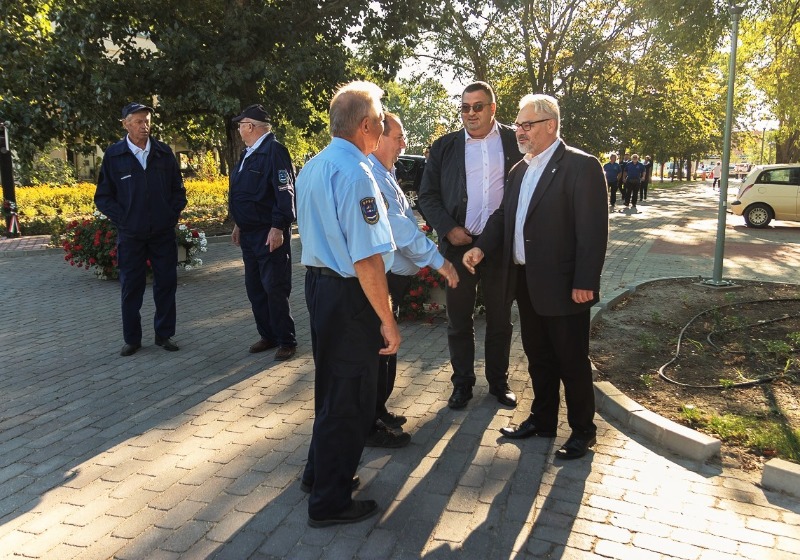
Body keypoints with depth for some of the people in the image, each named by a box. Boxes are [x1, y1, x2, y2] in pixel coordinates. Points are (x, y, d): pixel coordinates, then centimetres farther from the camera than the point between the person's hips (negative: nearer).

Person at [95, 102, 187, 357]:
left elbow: (178, 189, 10)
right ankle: (132, 339, 19)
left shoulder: (164, 152, 2)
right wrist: (122, 220, -6)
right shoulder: (113, 155, -2)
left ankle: (164, 334, 20)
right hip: (130, 235, -1)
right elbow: (103, 197, 2)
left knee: (166, 284, 6)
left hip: (164, 233, 1)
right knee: (131, 288, 7)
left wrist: (173, 214, -1)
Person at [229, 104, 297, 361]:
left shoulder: (274, 151, -14)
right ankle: (268, 335, 26)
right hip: (250, 233, 10)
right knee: (254, 287, 14)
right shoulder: (249, 154, 16)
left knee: (275, 289, -4)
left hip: (270, 234, -10)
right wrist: (239, 224, 22)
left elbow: (285, 193, -21)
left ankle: (286, 341, 9)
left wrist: (278, 228, -24)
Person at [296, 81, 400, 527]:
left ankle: (321, 473, 43)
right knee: (350, 399, 6)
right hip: (350, 296, -9)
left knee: (332, 385, 24)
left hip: (319, 284, 10)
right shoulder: (356, 173, -21)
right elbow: (366, 260, -25)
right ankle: (331, 502, 22)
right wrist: (387, 320, -18)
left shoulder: (312, 168, 9)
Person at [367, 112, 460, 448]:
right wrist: (437, 260, -21)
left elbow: (402, 221, 15)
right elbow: (398, 227, -25)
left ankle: (378, 412, 36)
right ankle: (371, 427, 15)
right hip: (380, 279, -10)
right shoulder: (370, 176, -20)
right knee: (378, 350, 1)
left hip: (393, 277, 10)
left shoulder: (384, 174, 14)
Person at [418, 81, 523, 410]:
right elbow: (427, 195, 4)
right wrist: (448, 229, -9)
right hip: (459, 244, 1)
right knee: (458, 320, 8)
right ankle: (462, 383, 22)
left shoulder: (515, 141, 2)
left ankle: (499, 381, 27)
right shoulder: (444, 147, 4)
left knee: (500, 319, 12)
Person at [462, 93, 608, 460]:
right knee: (537, 357, 19)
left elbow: (593, 230, -16)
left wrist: (584, 283, -19)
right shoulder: (519, 171, 13)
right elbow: (503, 216, 13)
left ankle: (582, 430, 23)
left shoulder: (581, 166, -11)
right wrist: (481, 247, -5)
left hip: (562, 286, -7)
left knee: (572, 361, 6)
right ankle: (542, 420, 34)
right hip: (525, 282, 7)